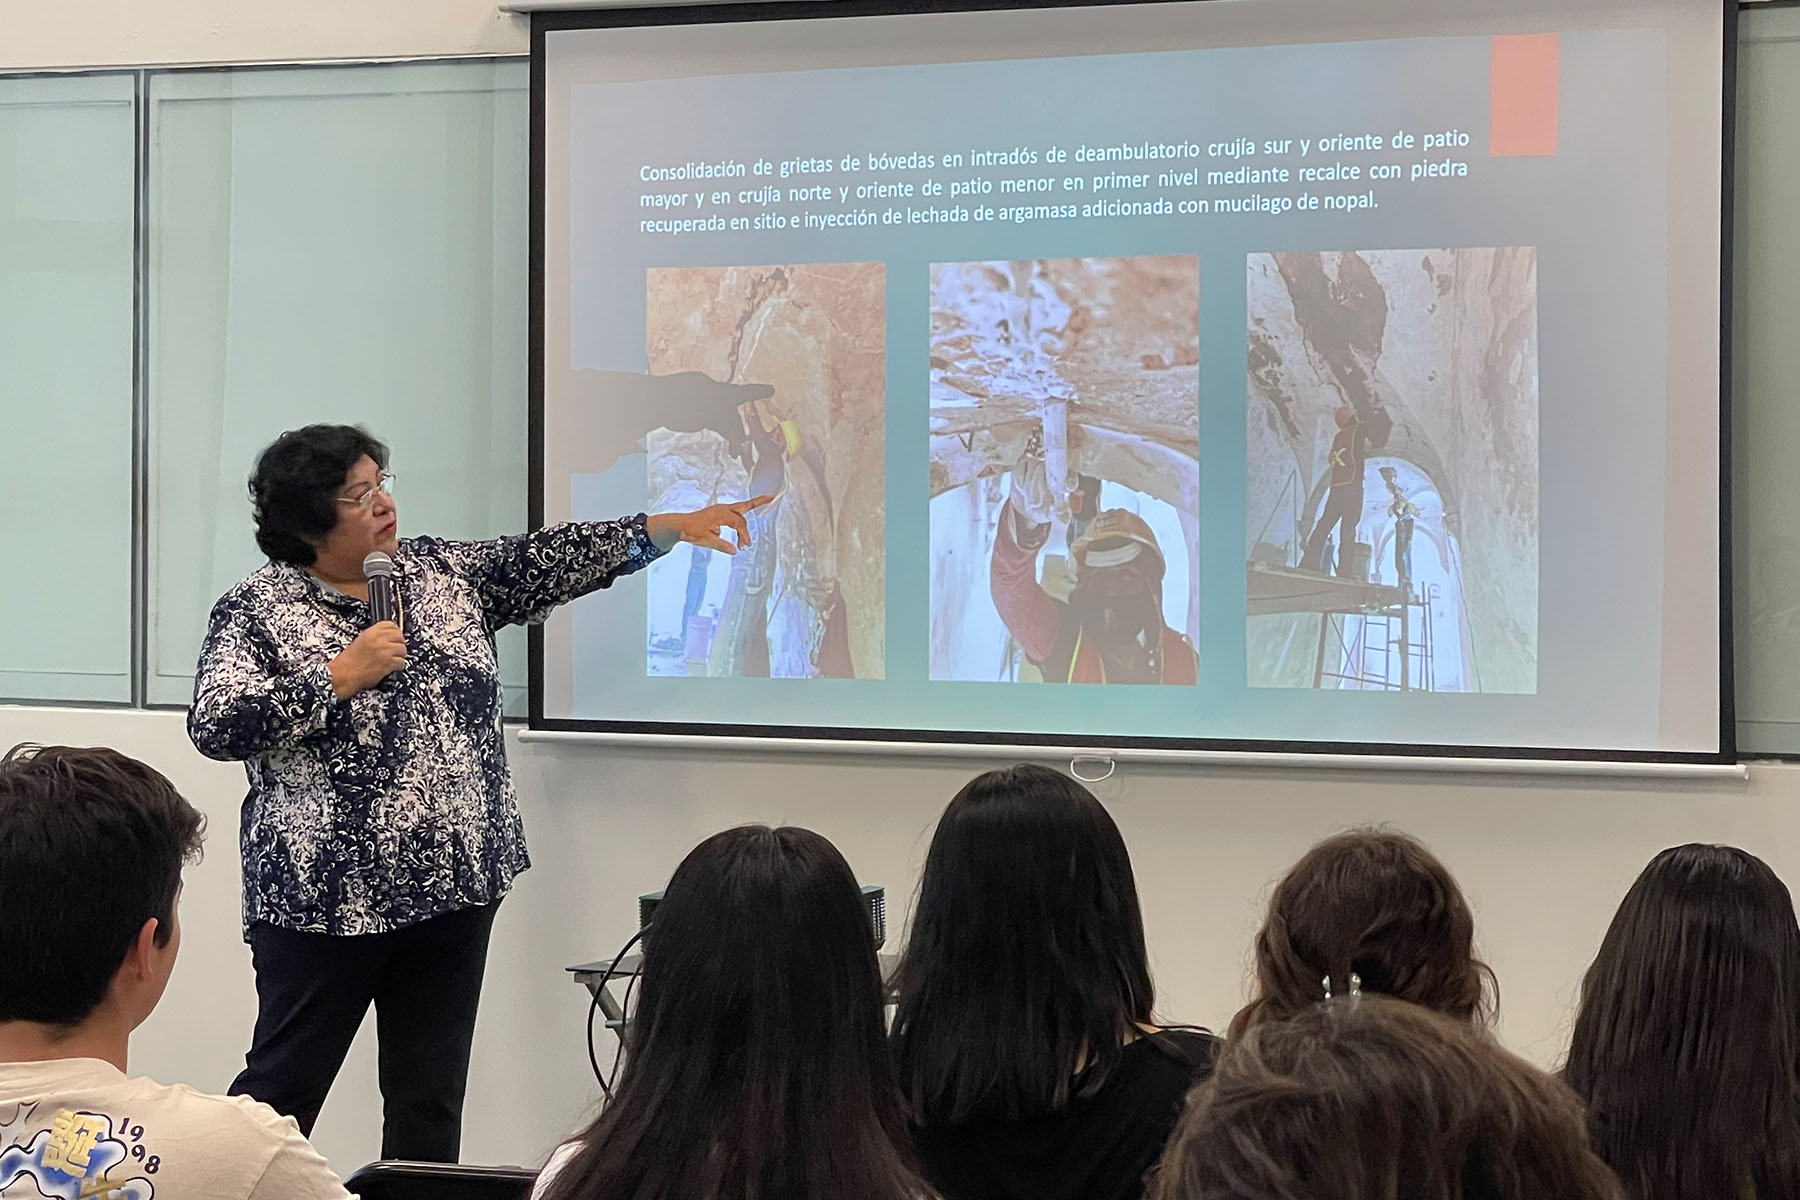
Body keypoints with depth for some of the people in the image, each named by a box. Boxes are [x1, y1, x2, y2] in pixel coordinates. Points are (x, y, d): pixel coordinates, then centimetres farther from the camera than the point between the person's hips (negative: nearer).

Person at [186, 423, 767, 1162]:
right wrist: (341, 676, -19)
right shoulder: (256, 611, -6)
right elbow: (215, 727, -16)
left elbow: (546, 561, 7)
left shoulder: (441, 572, 9)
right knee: (282, 1089, 2)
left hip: (452, 886, 5)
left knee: (431, 1099, 10)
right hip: (325, 899, -5)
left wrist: (672, 527, 1)